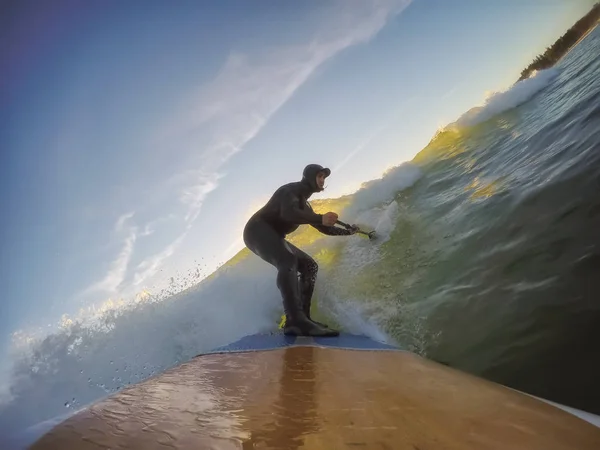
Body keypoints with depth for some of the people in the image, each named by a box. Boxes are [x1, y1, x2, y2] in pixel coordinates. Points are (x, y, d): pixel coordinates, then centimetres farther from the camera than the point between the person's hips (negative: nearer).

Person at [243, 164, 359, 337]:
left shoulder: (304, 204, 21)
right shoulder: (291, 190, -7)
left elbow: (323, 228, 31)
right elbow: (288, 213, -27)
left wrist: (347, 231, 29)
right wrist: (320, 218, -33)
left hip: (273, 236, 10)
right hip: (257, 230, -10)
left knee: (310, 266, 3)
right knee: (288, 262, -34)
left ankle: (301, 318, -10)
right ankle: (296, 319, -49)